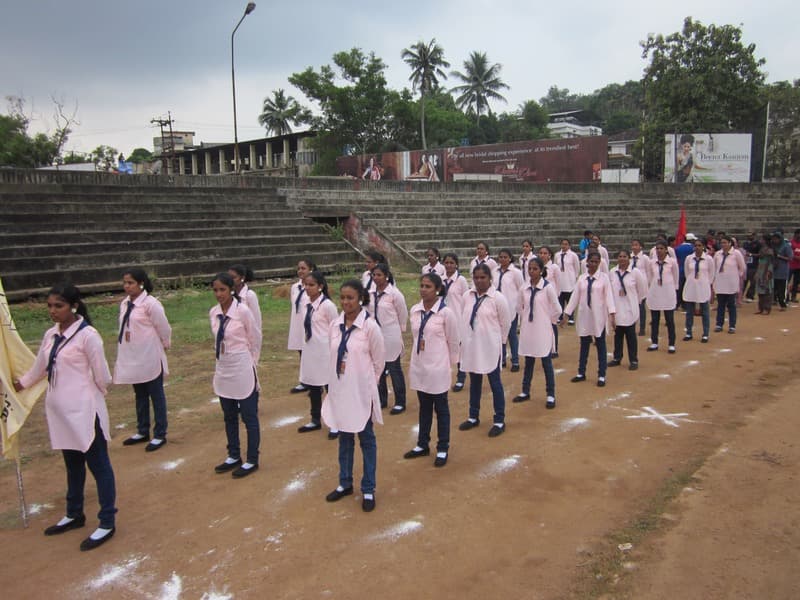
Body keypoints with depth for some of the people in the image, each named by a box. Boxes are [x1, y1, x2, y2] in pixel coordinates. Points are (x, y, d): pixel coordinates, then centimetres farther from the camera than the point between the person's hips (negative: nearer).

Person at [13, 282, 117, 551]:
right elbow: (39, 368, 21)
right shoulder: (50, 335, 6)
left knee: (98, 465, 2)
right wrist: (18, 384, 30)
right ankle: (74, 515, 37)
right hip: (59, 410, 7)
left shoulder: (88, 335, -17)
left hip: (84, 410, -7)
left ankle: (107, 523, 12)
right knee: (72, 464, 21)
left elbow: (101, 375, -11)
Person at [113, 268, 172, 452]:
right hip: (132, 358, 7)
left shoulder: (150, 303, -18)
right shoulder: (125, 304, 5)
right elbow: (125, 327, 11)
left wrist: (165, 344, 2)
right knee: (140, 396, 19)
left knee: (156, 396, 5)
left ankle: (159, 435, 15)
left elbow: (164, 328, -12)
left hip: (149, 358, -7)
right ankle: (142, 431, 32)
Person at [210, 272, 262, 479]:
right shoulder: (213, 312, 1)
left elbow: (255, 339, -5)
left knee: (249, 417, 5)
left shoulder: (243, 311, -16)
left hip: (242, 370, -6)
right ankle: (233, 457, 32)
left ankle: (252, 461, 17)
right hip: (222, 369, 6)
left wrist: (251, 362, 2)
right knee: (229, 417, 17)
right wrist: (221, 356, 14)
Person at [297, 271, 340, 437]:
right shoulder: (307, 304, 4)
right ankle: (315, 420, 31)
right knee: (312, 387, 16)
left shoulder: (327, 305, -16)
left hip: (324, 352, -7)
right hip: (310, 351, 7)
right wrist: (304, 350, 14)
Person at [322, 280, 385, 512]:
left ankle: (368, 489, 19)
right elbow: (333, 357, 11)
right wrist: (335, 382, 9)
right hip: (339, 390, 5)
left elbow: (379, 362, -5)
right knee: (344, 437, 17)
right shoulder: (334, 325, 1)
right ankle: (345, 483, 32)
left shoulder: (370, 326, -14)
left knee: (366, 439, 8)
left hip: (361, 391, -5)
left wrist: (366, 383, 2)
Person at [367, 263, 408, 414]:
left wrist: (399, 331, 5)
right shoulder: (371, 293, 1)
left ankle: (400, 403, 14)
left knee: (394, 369, 4)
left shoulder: (395, 293, -13)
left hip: (391, 337, -5)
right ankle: (382, 399, 28)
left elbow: (403, 315, -4)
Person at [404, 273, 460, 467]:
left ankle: (443, 449, 21)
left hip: (437, 367, -5)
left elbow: (453, 341, -5)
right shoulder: (414, 310, 1)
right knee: (424, 407, 18)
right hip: (418, 366, 5)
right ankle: (422, 445, 31)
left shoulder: (446, 312, -14)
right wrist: (417, 356, 14)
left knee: (441, 408, 8)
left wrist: (449, 363, 2)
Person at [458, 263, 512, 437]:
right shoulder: (467, 296, 1)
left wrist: (498, 340, 3)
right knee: (474, 382, 17)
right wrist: (466, 337, 11)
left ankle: (499, 421, 16)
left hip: (490, 347, -5)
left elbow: (506, 322, -5)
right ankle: (473, 417, 31)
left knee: (495, 383, 6)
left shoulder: (497, 298, -13)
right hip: (471, 345, 5)